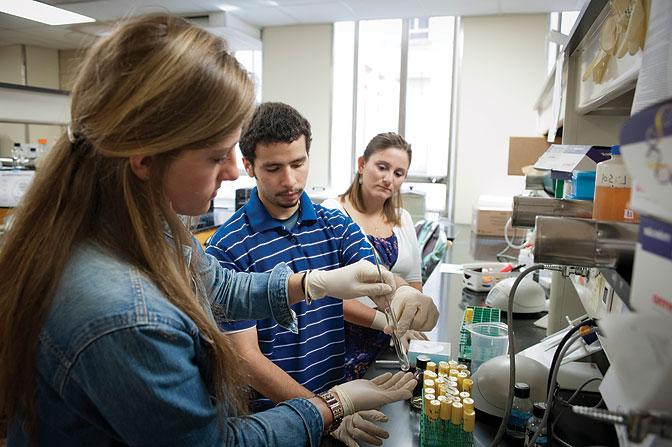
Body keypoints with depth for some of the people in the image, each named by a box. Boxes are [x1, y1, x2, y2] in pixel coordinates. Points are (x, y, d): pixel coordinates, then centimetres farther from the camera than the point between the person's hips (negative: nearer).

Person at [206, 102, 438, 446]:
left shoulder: (336, 224, 0)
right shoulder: (227, 248, -15)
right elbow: (246, 356, -16)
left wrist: (410, 297, -35)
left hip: (337, 393, 4)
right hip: (269, 414, -3)